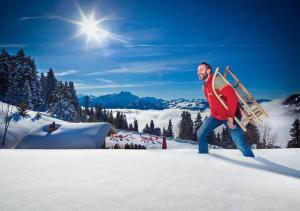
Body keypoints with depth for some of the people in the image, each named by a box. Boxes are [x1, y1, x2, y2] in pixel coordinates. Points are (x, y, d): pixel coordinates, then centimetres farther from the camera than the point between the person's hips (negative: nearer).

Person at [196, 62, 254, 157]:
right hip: (215, 116, 8)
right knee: (200, 135, 2)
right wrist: (213, 113, 16)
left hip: (230, 117, -7)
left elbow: (233, 97, -29)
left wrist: (230, 117, -29)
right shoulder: (204, 86, 6)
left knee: (240, 144, -9)